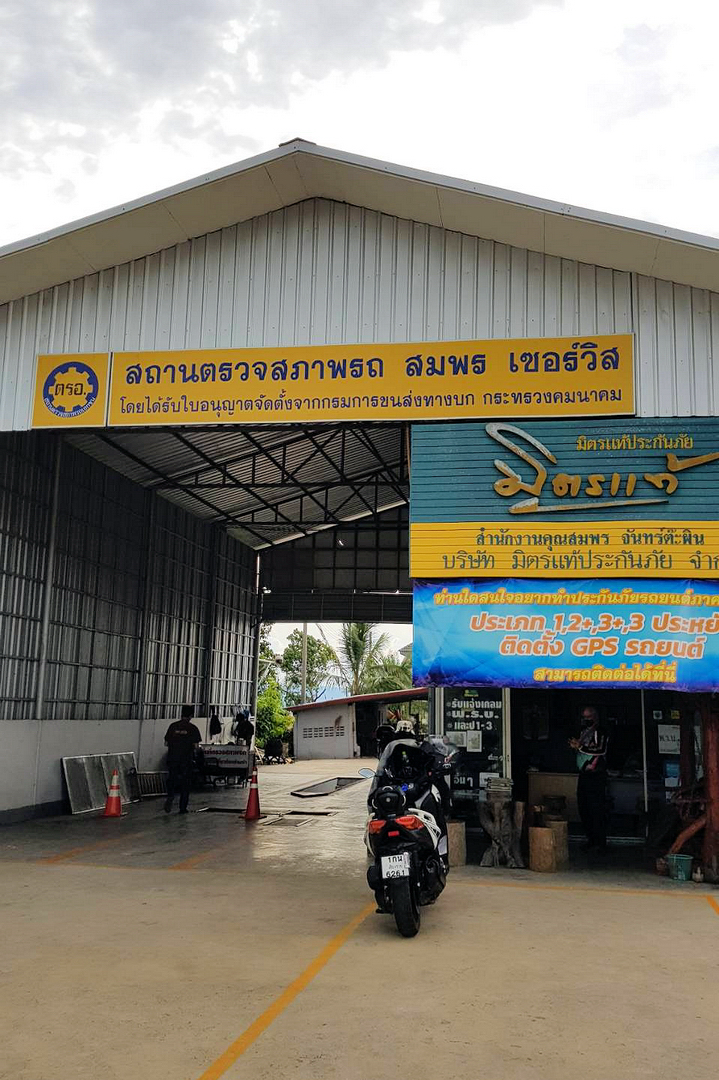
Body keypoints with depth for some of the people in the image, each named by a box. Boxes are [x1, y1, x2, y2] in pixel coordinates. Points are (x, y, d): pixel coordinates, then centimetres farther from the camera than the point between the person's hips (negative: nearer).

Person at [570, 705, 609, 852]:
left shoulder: (600, 732, -10)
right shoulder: (584, 731, 17)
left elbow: (600, 750, -23)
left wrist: (580, 746, -24)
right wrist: (575, 746, 6)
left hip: (596, 775, -9)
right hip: (584, 774, 9)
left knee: (597, 809, -7)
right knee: (583, 807, 11)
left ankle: (600, 843, -2)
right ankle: (591, 839, 21)